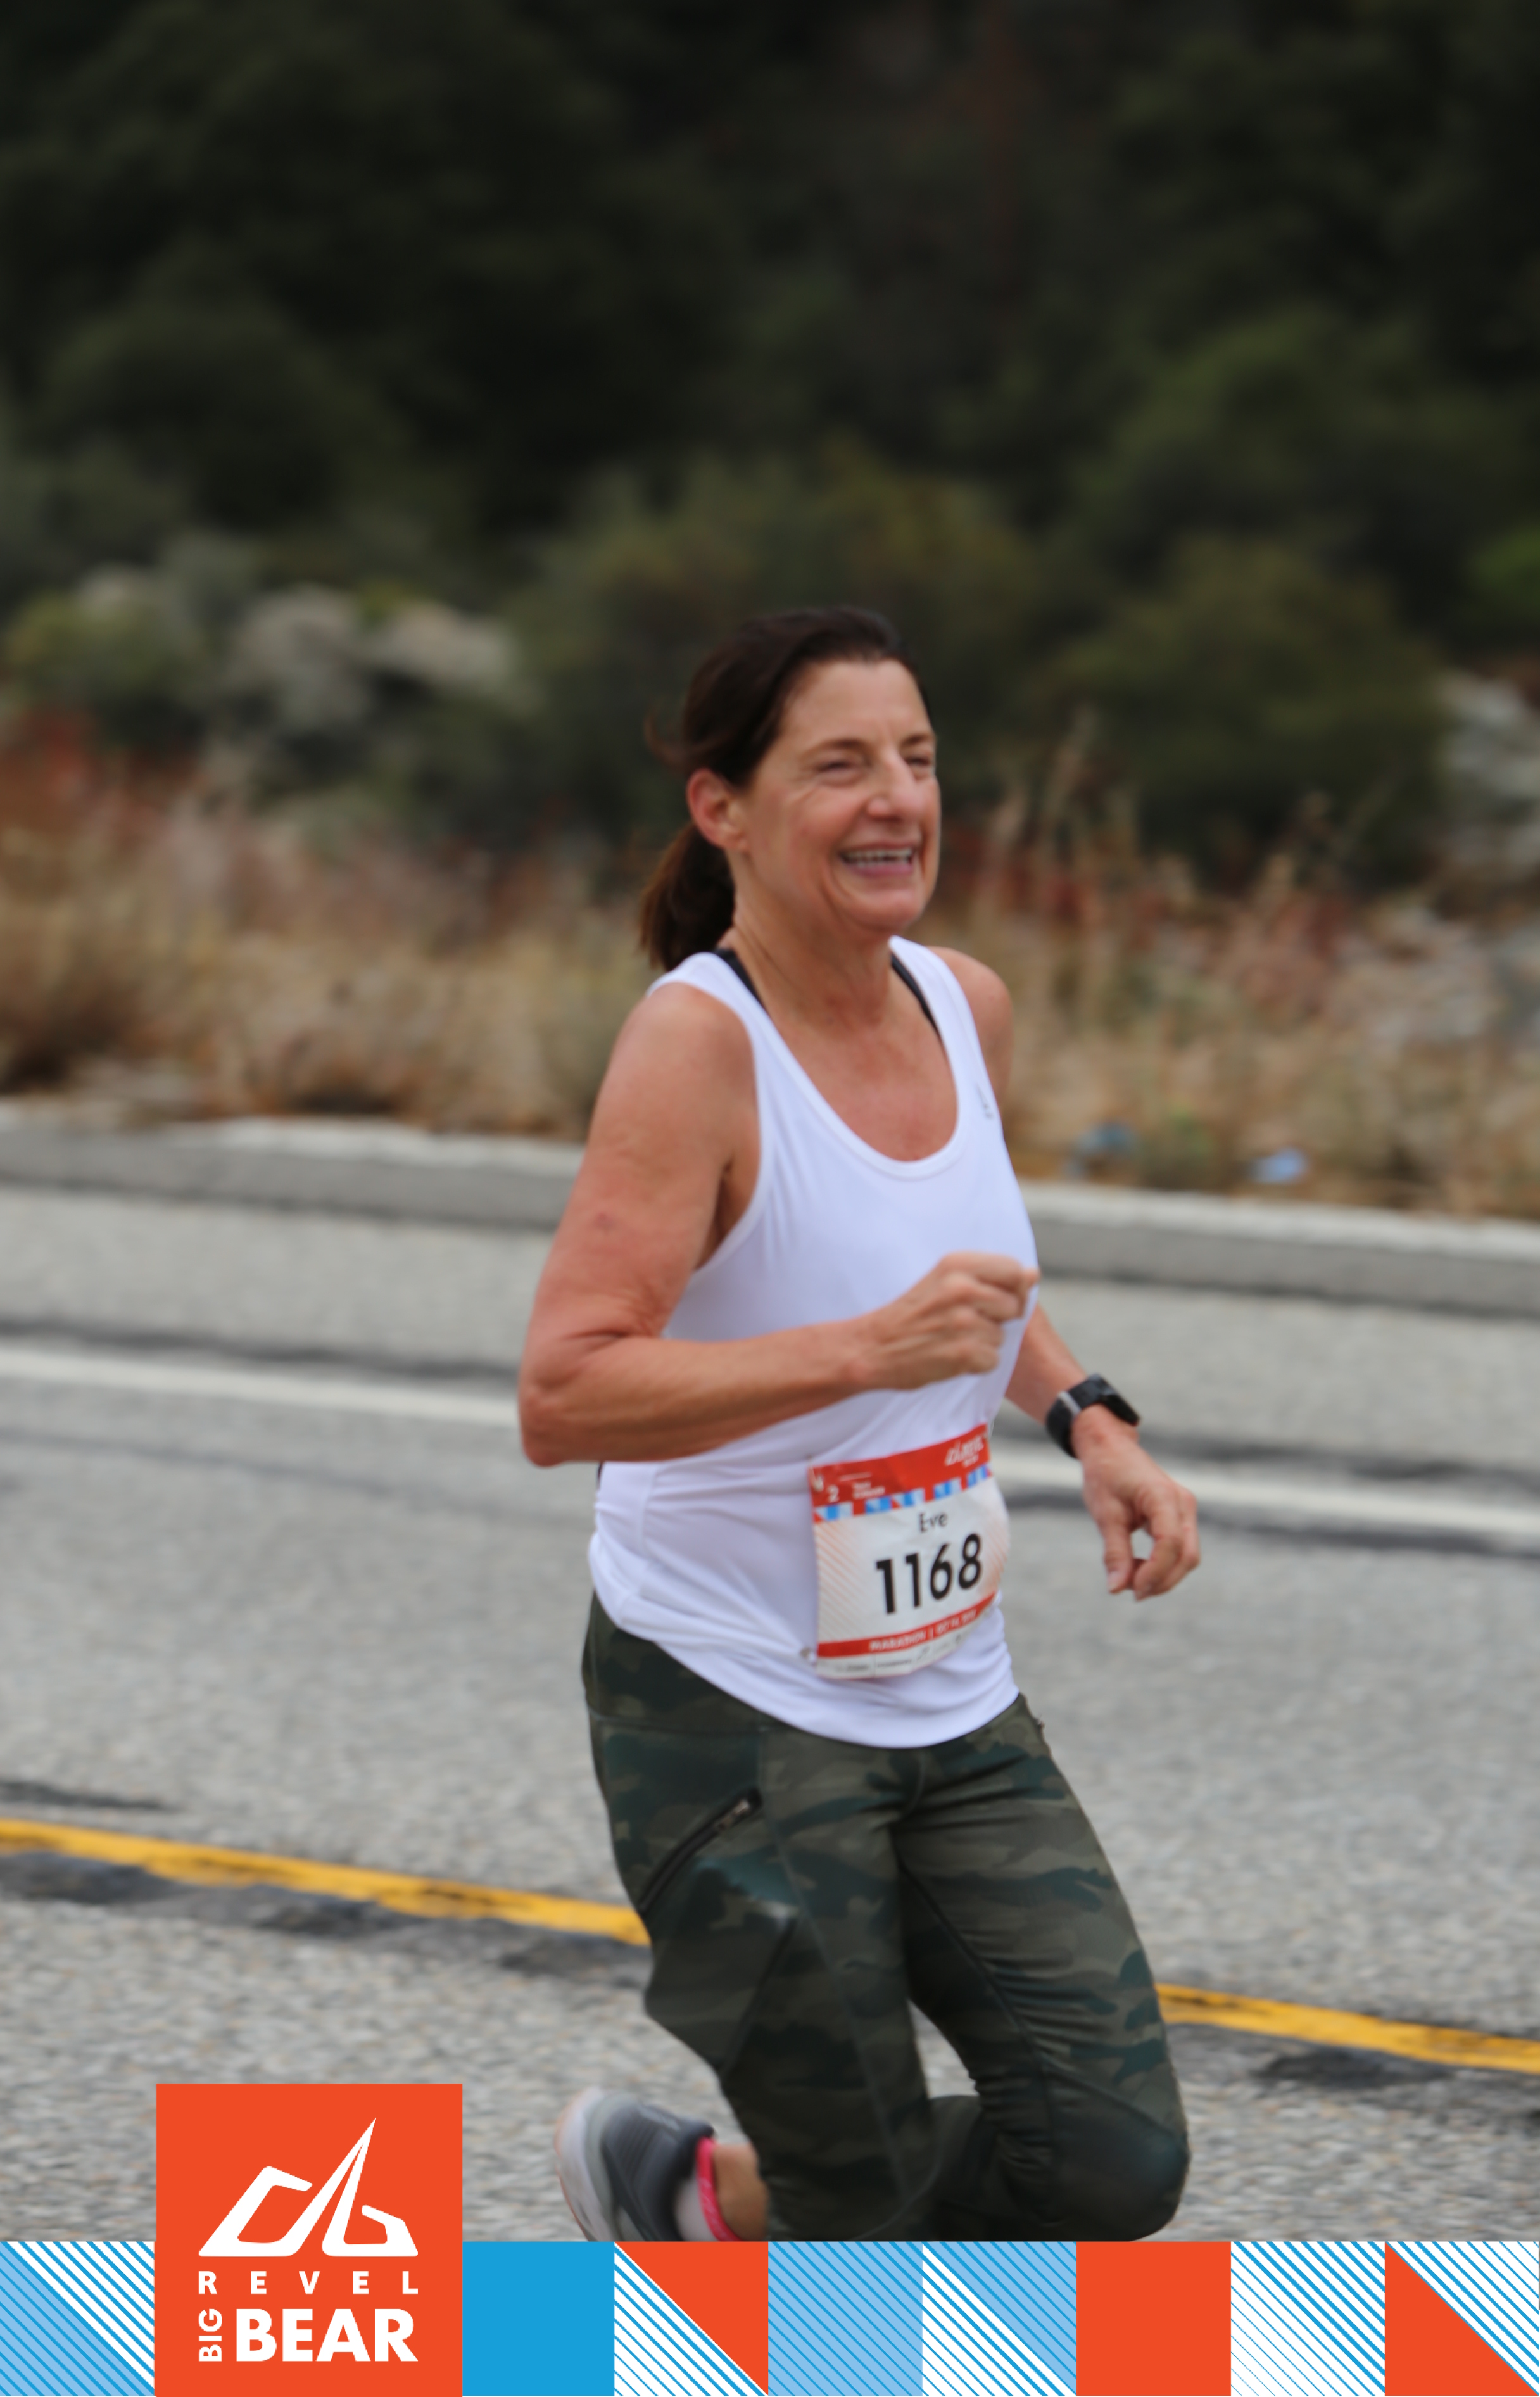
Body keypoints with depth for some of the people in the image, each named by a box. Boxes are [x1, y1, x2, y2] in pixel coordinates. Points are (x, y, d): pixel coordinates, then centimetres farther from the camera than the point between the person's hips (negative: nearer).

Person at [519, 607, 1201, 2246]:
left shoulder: (967, 1008, 3)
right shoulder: (696, 1043, -19)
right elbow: (562, 1399, -29)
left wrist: (1086, 1422, 9)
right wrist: (865, 1351, -36)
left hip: (954, 1709, 7)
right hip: (730, 1716, -7)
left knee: (1114, 2167, -1)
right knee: (863, 2222, -2)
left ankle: (694, 2198, 23)